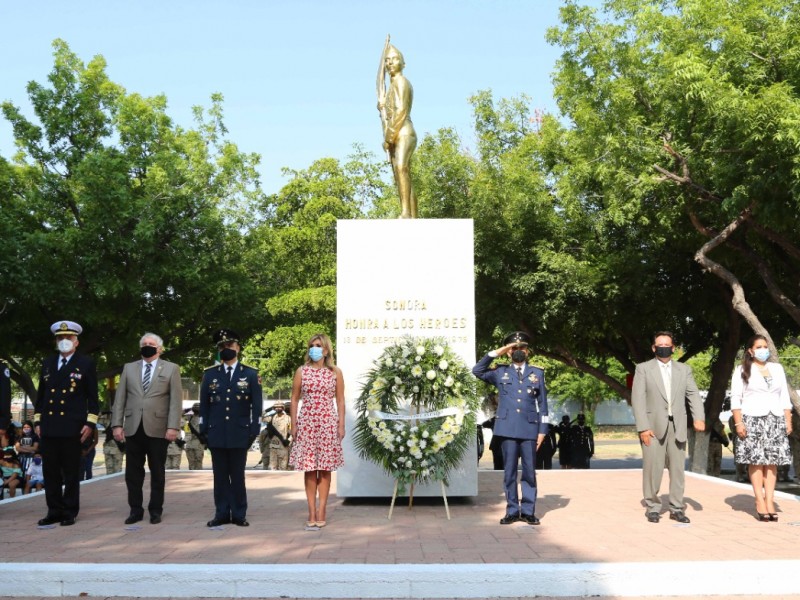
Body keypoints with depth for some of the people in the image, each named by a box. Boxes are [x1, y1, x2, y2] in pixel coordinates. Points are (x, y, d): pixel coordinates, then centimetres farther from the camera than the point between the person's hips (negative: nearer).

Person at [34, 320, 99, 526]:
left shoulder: (86, 364, 1)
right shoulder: (48, 363, 14)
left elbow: (92, 397, -1)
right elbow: (41, 394, 16)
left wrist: (90, 423, -7)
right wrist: (37, 421, 10)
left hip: (72, 428, -4)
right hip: (49, 428, 4)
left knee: (71, 473, 3)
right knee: (50, 472, 6)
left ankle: (69, 512, 11)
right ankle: (54, 511, 16)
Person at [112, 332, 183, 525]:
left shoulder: (171, 369, 5)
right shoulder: (129, 368, 13)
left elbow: (176, 400, -3)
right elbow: (120, 398, 9)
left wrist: (173, 427, -12)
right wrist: (117, 424, -1)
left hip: (158, 429, -2)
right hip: (133, 428, 3)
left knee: (157, 472, 5)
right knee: (133, 472, 5)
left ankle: (155, 510, 15)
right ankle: (136, 510, 16)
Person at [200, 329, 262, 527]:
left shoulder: (250, 374, 3)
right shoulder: (209, 374, 8)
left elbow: (257, 405, 2)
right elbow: (204, 405, 8)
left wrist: (253, 431, -4)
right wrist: (204, 430, 2)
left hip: (239, 433, -2)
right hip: (216, 434, 2)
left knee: (238, 476, 4)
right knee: (220, 476, 6)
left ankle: (239, 514, 11)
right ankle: (222, 513, 12)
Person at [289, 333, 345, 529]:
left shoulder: (335, 372, 4)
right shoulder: (301, 371, 4)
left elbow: (340, 401, 5)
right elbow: (294, 399, 6)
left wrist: (341, 425, -1)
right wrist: (293, 425, 0)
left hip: (328, 423, 0)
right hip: (306, 423, 1)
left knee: (325, 468, 3)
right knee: (309, 468, 2)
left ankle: (322, 510, 9)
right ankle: (312, 511, 7)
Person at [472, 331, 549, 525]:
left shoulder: (537, 373, 12)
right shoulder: (501, 373, 12)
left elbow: (542, 404, 9)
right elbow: (477, 371, 2)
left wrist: (542, 430, 3)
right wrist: (496, 353, 1)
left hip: (530, 429, 0)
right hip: (508, 429, 0)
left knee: (529, 471, 3)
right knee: (509, 471, 2)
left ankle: (528, 511, 10)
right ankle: (512, 511, 9)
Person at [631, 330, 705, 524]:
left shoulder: (684, 369, 14)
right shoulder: (643, 368, 4)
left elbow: (693, 395, 4)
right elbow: (637, 399, -2)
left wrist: (698, 417, -13)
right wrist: (643, 428, -11)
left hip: (677, 426, 3)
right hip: (653, 426, -3)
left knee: (677, 468, 5)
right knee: (652, 468, -4)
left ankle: (677, 508, 13)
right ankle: (652, 507, 8)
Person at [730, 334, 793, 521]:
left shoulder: (777, 368, 14)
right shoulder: (742, 370, 3)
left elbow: (784, 397, 14)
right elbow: (735, 398, -2)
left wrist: (788, 420, 6)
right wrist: (738, 423, -10)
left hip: (775, 420, 3)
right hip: (752, 420, -3)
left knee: (772, 462, -1)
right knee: (756, 461, -6)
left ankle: (769, 501, 0)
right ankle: (760, 501, -4)